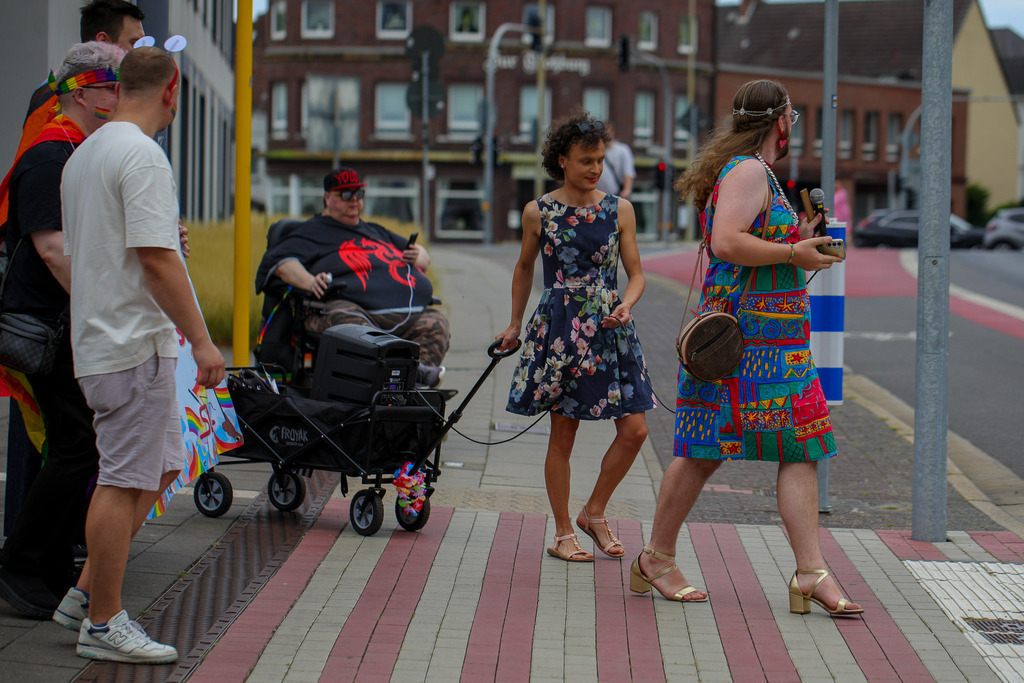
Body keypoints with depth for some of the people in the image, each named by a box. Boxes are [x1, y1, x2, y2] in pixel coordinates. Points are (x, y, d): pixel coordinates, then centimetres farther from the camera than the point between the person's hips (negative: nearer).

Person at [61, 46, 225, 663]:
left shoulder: (83, 154, 17)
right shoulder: (142, 155, -15)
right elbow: (155, 258, -22)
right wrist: (201, 339, -19)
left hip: (100, 338, 10)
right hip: (135, 343, -10)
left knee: (160, 467, 17)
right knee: (125, 483, -5)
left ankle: (88, 594, 18)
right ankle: (103, 624, 2)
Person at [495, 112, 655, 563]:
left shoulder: (620, 210, 4)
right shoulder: (538, 213, 0)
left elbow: (636, 274, 6)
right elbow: (525, 268, 15)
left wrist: (626, 305, -14)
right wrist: (515, 324, 20)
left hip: (610, 328, 2)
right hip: (558, 327, -2)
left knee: (634, 429, -2)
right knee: (563, 433, 3)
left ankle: (594, 513, 18)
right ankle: (563, 533, 15)